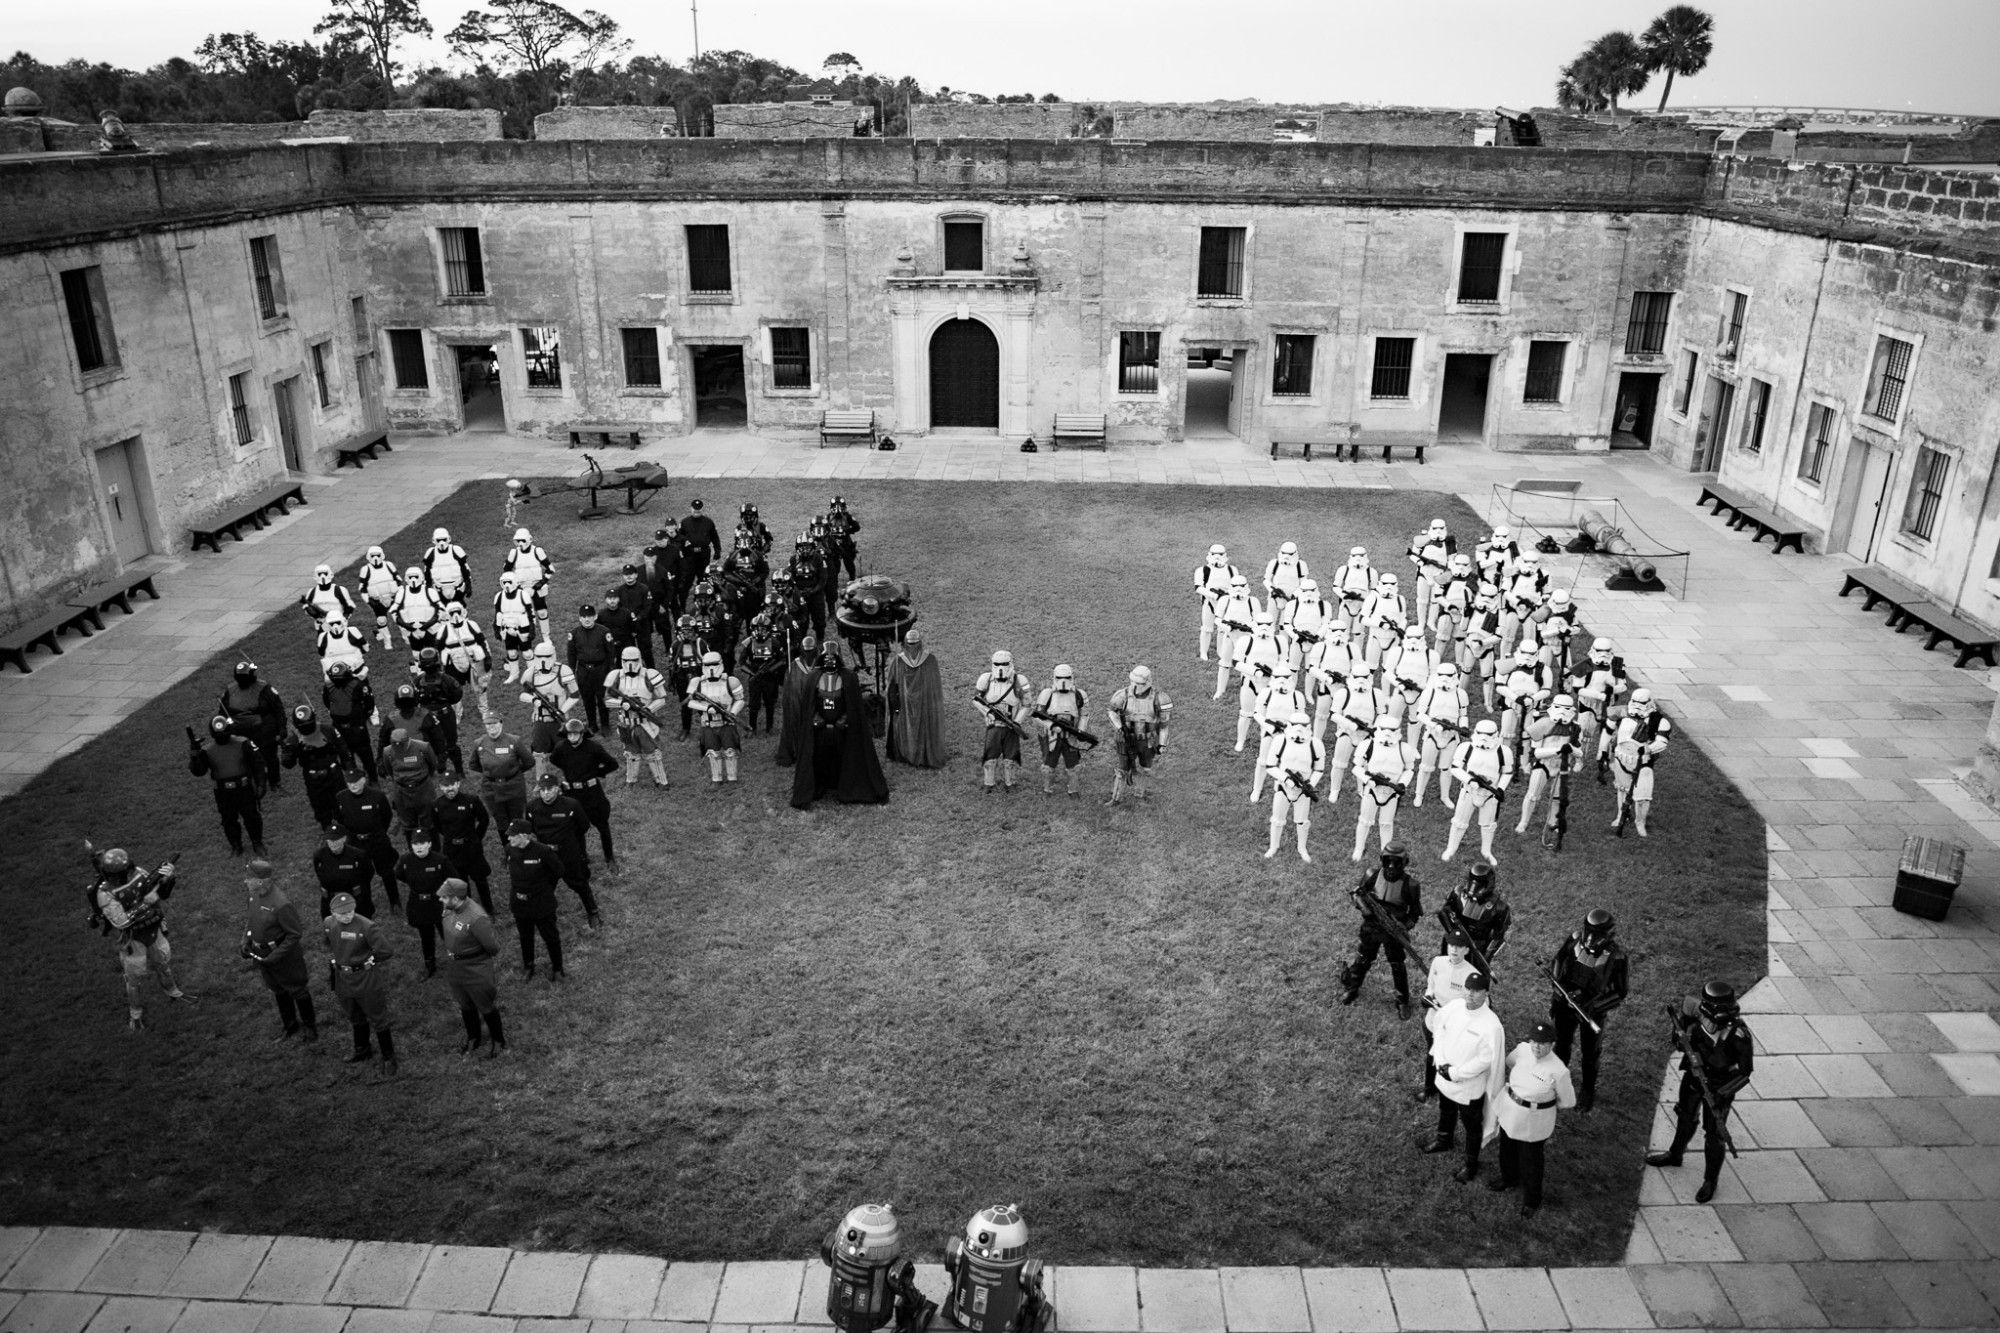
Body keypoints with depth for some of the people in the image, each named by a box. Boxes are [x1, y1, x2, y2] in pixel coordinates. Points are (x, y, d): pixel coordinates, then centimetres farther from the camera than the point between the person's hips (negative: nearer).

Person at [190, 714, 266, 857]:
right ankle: (236, 846, 32)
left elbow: (258, 764, -3)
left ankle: (257, 843, 28)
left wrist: (260, 784, -4)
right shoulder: (207, 750, -6)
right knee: (229, 820, 12)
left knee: (252, 817, 7)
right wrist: (194, 755, -26)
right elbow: (198, 771, -9)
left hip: (245, 789, -1)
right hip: (223, 793, 1)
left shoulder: (243, 744, -10)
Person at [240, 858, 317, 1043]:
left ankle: (310, 1027, 34)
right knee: (278, 990, 23)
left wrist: (275, 957, -23)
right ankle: (290, 1027, 43)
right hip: (261, 953, 8)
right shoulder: (255, 894, -8)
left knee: (297, 990, 13)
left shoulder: (281, 904, -33)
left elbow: (295, 934, -25)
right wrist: (246, 942, 0)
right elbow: (249, 917, 10)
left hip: (283, 954, -8)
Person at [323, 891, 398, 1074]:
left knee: (378, 1018, 7)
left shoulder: (367, 927, -28)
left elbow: (385, 952, -24)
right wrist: (332, 958, 8)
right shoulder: (329, 924, -8)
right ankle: (362, 1050, 48)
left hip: (367, 979, -6)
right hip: (343, 977, 6)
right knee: (355, 1017, 26)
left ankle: (389, 1057, 23)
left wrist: (369, 961, -10)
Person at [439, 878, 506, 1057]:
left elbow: (493, 948, -24)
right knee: (465, 1006, 26)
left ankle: (498, 1041, 37)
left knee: (487, 1008, 14)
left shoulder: (477, 918, -35)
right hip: (453, 967, 7)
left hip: (476, 971, -7)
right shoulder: (449, 909, -12)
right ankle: (472, 1038, 49)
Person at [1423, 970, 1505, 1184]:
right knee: (1445, 1112, 32)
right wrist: (1440, 1061, -10)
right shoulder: (1453, 1006, -13)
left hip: (1469, 1087, -6)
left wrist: (1455, 1073, -19)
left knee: (1472, 1127, 17)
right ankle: (1444, 1140, 59)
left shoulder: (1491, 1026, -30)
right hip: (1444, 1077, 6)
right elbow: (1439, 1030, 0)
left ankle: (1471, 1165, 38)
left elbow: (1484, 1060, -24)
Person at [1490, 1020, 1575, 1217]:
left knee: (1530, 1160, 14)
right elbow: (1508, 1064, 8)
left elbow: (1567, 1102, -12)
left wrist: (1544, 1105, -1)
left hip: (1534, 1121, -5)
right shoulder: (1522, 1050, -16)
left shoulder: (1559, 1071, -28)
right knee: (1507, 1149, 27)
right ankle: (1509, 1178, 57)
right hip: (1509, 1110, 5)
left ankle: (1532, 1200, 40)